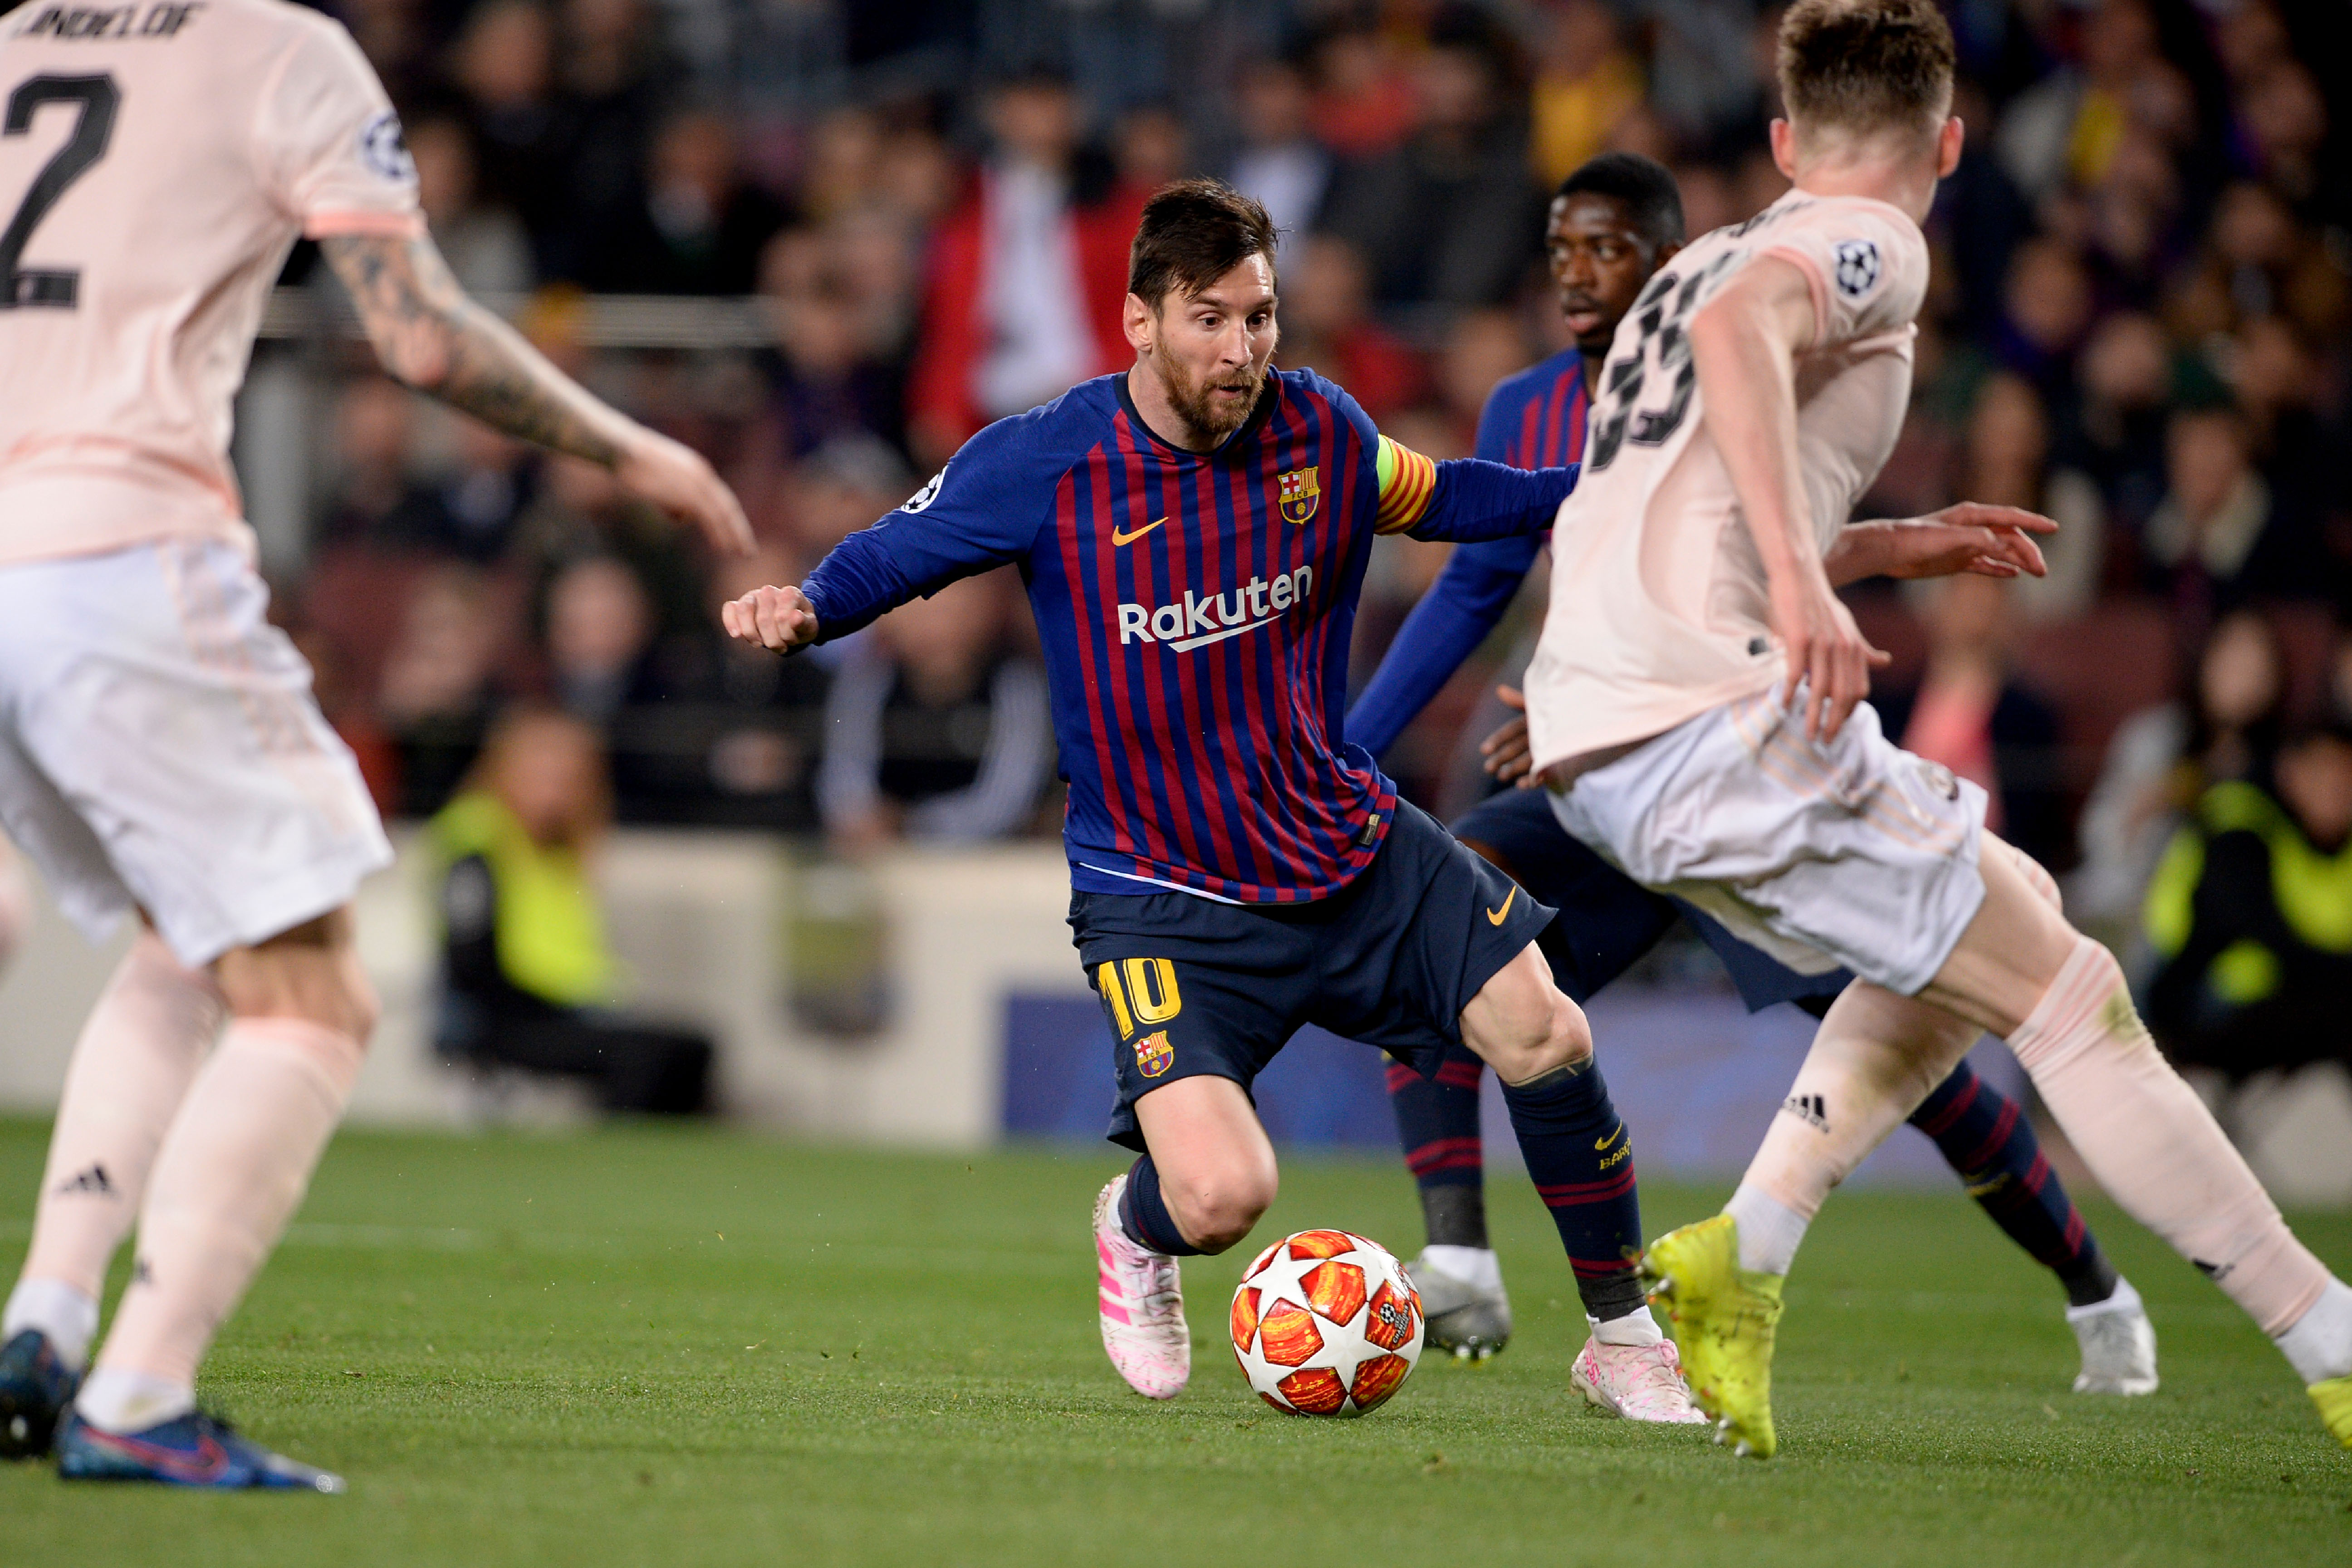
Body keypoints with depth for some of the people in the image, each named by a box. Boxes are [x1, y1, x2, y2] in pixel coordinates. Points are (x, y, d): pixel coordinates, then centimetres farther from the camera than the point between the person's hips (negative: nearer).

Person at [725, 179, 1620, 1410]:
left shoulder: (1319, 430, -2)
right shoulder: (1043, 465, -14)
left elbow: (1440, 496, 19)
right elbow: (891, 555, -1)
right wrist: (805, 607, -23)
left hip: (1349, 845, 5)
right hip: (1159, 887, -4)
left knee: (1545, 1039, -5)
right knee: (1222, 1195, -22)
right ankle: (1134, 1230, 19)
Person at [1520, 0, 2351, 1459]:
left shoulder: (1690, 263, 26)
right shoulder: (1872, 244, 0)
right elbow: (1739, 328, -22)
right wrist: (1801, 576, -33)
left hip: (1589, 742, 9)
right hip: (1719, 717, -9)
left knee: (2007, 910, 21)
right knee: (2070, 993, -2)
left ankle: (1745, 1250, 7)